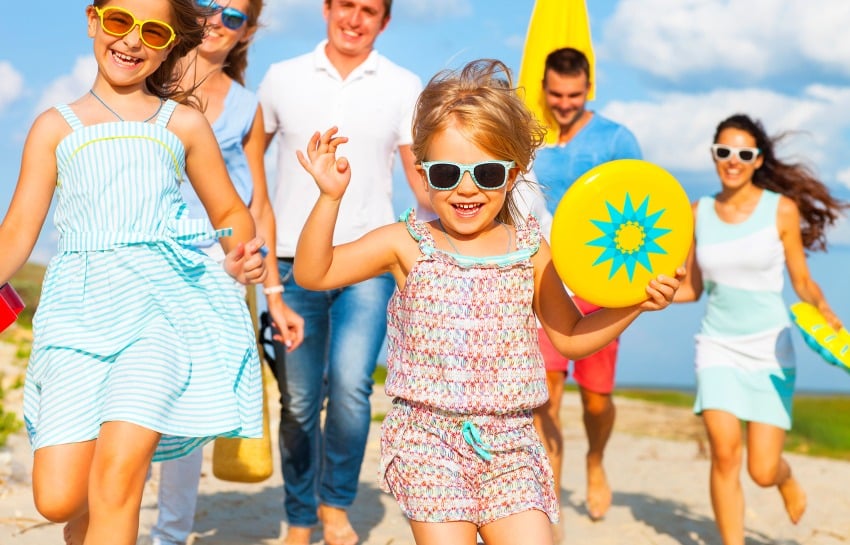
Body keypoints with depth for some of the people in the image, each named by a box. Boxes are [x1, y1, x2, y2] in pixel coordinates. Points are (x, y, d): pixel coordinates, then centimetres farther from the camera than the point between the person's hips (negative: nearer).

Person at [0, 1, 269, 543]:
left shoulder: (183, 124, 13)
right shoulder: (55, 127, 15)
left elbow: (231, 212, 20)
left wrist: (241, 256, -2)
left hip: (163, 301, -1)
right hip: (81, 307, 1)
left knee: (119, 466, -21)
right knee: (57, 497, -9)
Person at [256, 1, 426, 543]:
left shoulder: (404, 86, 7)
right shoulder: (283, 78, 8)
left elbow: (421, 176, 7)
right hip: (296, 259, 1)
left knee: (350, 384, -18)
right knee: (299, 401, 4)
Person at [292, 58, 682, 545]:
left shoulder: (529, 249, 5)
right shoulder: (407, 244, -1)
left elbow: (572, 336, 14)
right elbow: (312, 273, -3)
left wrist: (633, 304, 0)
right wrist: (330, 198, -14)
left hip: (509, 445, 2)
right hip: (429, 439, -2)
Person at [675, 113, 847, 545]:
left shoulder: (782, 209, -4)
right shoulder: (699, 213, 3)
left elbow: (802, 281, 0)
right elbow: (692, 288, 9)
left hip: (769, 349, -2)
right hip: (718, 346, 2)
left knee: (762, 471, -3)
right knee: (724, 453, -16)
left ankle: (787, 479, 36)